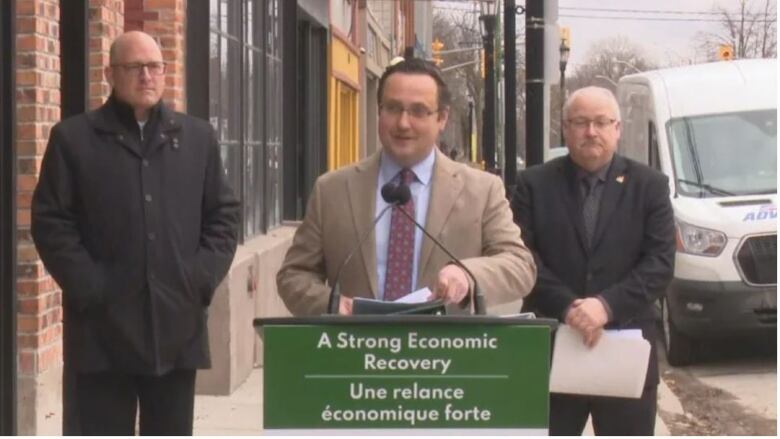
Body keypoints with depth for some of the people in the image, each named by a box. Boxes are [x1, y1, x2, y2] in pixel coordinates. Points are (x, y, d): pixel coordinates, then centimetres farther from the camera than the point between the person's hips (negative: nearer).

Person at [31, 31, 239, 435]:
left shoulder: (197, 137, 12)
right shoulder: (73, 138, 2)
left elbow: (223, 215, 12)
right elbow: (50, 222, -2)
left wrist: (204, 278, -2)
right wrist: (88, 288, -12)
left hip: (177, 323, 3)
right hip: (102, 326, -3)